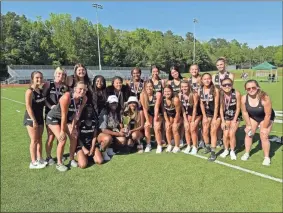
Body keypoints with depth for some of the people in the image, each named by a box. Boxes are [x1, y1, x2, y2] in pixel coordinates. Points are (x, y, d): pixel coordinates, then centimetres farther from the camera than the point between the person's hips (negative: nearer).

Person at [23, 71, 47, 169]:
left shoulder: (41, 90, 6)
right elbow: (28, 107, -20)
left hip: (40, 118, 7)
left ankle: (39, 159, 25)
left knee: (39, 139, 13)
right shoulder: (30, 91, -16)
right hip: (31, 118, -7)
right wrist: (34, 120, -21)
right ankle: (33, 162, 10)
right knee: (34, 140, -1)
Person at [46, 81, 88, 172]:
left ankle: (71, 159, 20)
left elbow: (77, 113, -9)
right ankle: (59, 163, 3)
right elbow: (64, 115, -29)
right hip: (53, 118, -6)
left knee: (74, 137, 1)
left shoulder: (84, 99, -18)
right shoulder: (67, 97, -35)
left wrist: (73, 127, -9)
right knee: (62, 139, -15)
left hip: (67, 118, 6)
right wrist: (62, 131, -23)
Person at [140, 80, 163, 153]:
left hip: (158, 114, -2)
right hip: (149, 114, 2)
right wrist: (147, 120, -15)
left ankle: (159, 146, 3)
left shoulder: (158, 94, -24)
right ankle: (148, 145, 2)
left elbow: (156, 107, -22)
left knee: (157, 128, -16)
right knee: (146, 126, -15)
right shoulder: (142, 95, -17)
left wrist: (155, 119, -20)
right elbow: (144, 108, -14)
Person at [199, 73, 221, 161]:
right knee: (205, 132, 6)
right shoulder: (200, 90, -5)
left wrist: (214, 118, -14)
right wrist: (204, 116, -2)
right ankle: (207, 147, 31)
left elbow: (216, 105, -15)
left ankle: (213, 153, 1)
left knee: (213, 132, -6)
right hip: (206, 114, 4)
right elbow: (202, 104, 1)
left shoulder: (215, 90, -17)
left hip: (216, 114, -4)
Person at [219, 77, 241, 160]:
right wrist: (223, 121, -8)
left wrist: (234, 121, -12)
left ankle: (232, 151, 16)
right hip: (226, 116, 2)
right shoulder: (221, 94, -19)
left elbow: (238, 108, -14)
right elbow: (221, 108, -9)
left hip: (235, 116, -2)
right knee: (225, 134, 0)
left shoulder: (236, 94, -24)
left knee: (231, 134, -6)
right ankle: (226, 150, 23)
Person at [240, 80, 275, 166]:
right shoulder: (244, 98, -26)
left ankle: (267, 157, 13)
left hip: (266, 118, -4)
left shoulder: (265, 98, -37)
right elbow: (244, 112, -12)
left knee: (264, 137, -7)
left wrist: (264, 128, -19)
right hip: (252, 117, 4)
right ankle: (247, 154, 23)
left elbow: (268, 115, -28)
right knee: (248, 134, 4)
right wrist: (248, 125, -7)